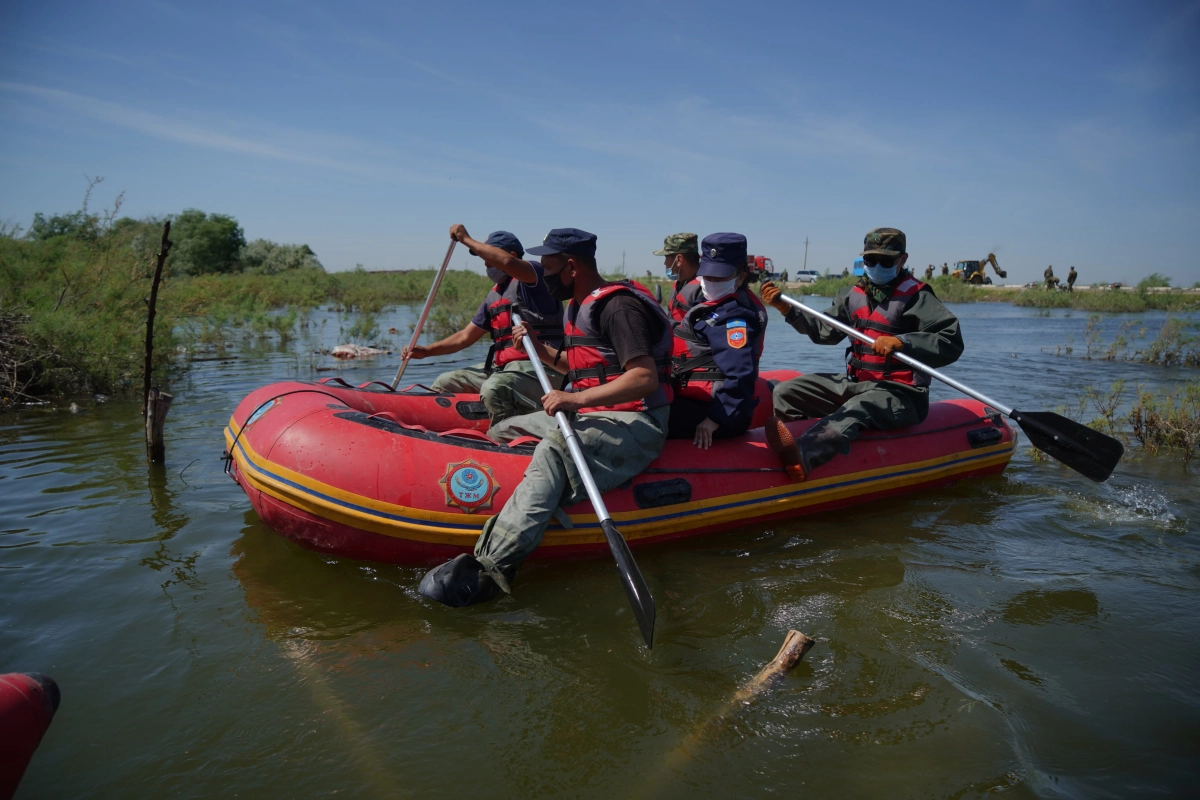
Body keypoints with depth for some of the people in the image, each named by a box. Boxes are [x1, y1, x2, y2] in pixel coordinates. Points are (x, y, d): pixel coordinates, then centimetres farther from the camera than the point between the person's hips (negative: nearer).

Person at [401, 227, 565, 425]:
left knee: (493, 389, -37)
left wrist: (466, 239, -17)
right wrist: (426, 351, 12)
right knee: (444, 383, 12)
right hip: (502, 367, 9)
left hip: (539, 366, -9)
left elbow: (506, 262, -30)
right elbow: (465, 337, 22)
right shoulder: (494, 295, 19)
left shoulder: (532, 278, -6)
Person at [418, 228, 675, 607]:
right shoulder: (580, 306, 16)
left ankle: (490, 567, -47)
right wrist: (540, 348, 13)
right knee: (502, 432, 13)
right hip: (592, 415, 11)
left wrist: (578, 398, -33)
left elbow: (646, 378, -26)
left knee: (555, 449, -37)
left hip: (634, 422, -11)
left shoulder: (618, 306, -15)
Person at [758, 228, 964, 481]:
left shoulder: (916, 296, -7)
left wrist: (902, 342, -30)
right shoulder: (855, 294, 11)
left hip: (899, 394, -8)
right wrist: (786, 308, 6)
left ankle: (801, 456, -68)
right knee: (785, 392, -2)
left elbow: (951, 343, -17)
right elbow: (825, 331, 19)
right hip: (855, 383, 8)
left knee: (857, 409, -41)